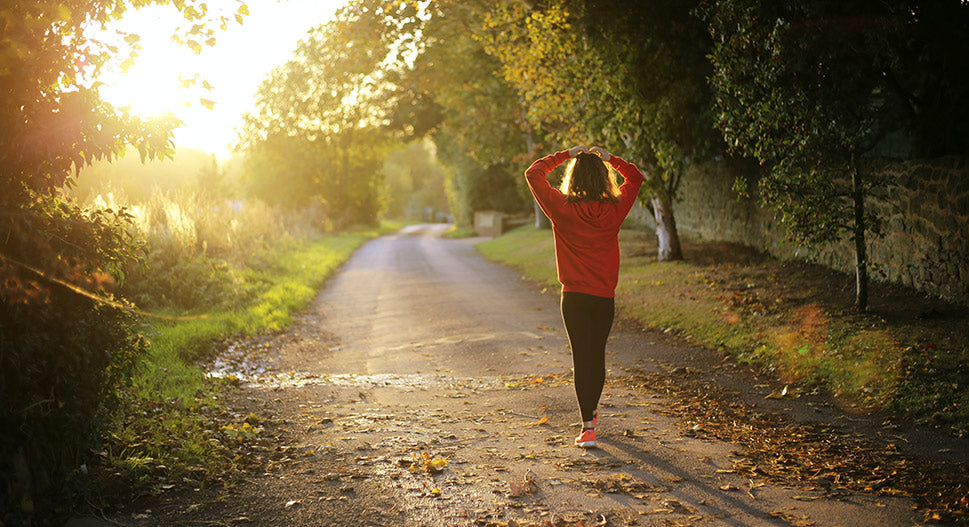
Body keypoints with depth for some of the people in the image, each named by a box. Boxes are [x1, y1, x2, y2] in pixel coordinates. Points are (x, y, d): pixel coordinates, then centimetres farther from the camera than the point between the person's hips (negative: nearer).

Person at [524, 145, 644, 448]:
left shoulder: (562, 208, -9)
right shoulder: (614, 210, -3)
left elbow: (533, 174, 2)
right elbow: (635, 177, 15)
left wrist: (565, 155, 6)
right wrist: (608, 158, 13)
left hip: (574, 297, -2)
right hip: (605, 297, 2)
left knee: (581, 358, -2)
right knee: (597, 355, 17)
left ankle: (588, 427, -10)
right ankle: (592, 411, 36)